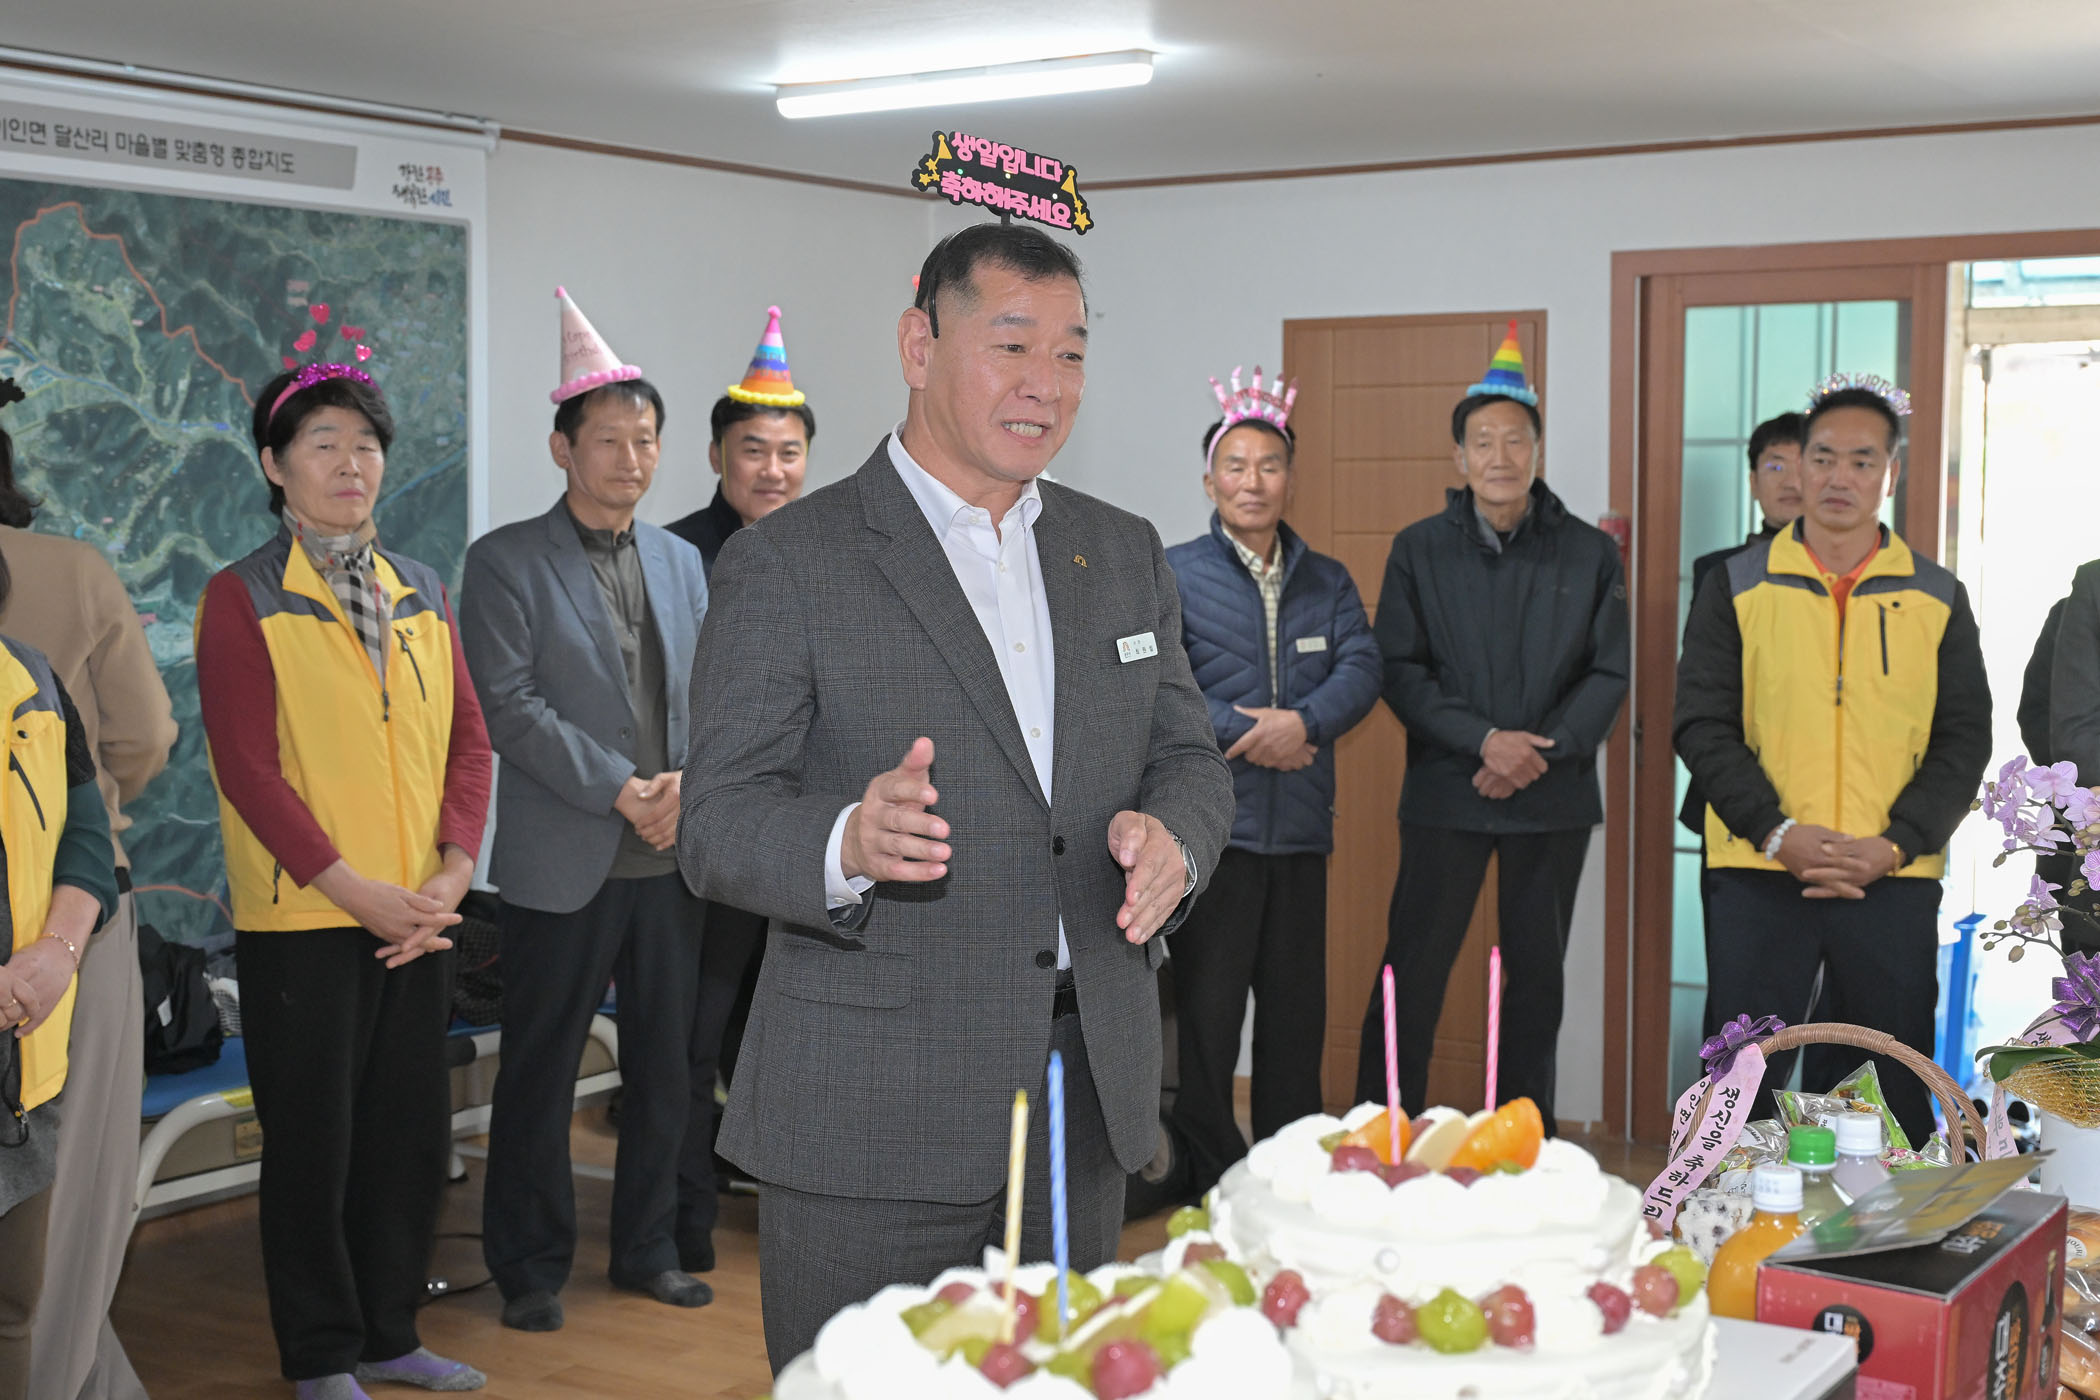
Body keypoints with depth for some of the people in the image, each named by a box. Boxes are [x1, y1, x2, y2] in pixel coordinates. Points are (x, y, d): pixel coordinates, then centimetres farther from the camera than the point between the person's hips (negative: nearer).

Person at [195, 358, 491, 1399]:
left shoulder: (422, 592, 11)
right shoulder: (242, 598, -5)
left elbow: (466, 738, 9)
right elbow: (248, 767, -12)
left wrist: (451, 874, -6)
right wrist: (357, 892, -16)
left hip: (415, 915, 5)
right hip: (300, 920, -5)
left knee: (413, 1132, 10)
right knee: (312, 1144, 4)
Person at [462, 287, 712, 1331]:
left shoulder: (680, 561, 14)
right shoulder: (507, 562, -3)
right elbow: (509, 705, -11)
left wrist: (689, 784, -8)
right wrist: (617, 788, -16)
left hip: (671, 856, 5)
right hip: (563, 863, -5)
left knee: (663, 1066, 12)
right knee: (539, 1076, 4)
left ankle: (648, 1247, 26)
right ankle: (531, 1268, 17)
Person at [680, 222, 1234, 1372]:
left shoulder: (1123, 554, 12)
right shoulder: (785, 562, -6)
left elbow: (1190, 754, 14)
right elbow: (716, 825, -10)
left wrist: (1172, 833, -10)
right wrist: (847, 843, -32)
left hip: (1087, 1101, 5)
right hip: (871, 1119, -5)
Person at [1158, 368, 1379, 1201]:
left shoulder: (1327, 581, 15)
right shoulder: (1173, 576, 1)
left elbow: (1360, 670, 1)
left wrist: (1304, 721, -18)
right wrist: (1241, 735, -16)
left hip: (1302, 828, 4)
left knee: (1297, 1011, 10)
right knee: (1205, 1014, -2)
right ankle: (1206, 1188, 8)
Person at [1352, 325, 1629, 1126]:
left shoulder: (1589, 554, 5)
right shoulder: (1419, 550, 3)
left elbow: (1608, 675, 4)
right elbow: (1399, 670, -2)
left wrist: (1541, 751, -11)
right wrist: (1484, 741, -15)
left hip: (1554, 797, 1)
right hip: (1446, 791, -1)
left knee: (1537, 976, 8)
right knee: (1413, 970, -1)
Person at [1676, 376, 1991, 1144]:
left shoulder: (1938, 598, 8)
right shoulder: (1737, 586, 5)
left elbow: (1964, 740, 5)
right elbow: (1702, 725, 0)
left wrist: (1895, 844, -10)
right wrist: (1777, 833, -13)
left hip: (1895, 881, 1)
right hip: (1758, 878, -1)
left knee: (1909, 1091, 6)